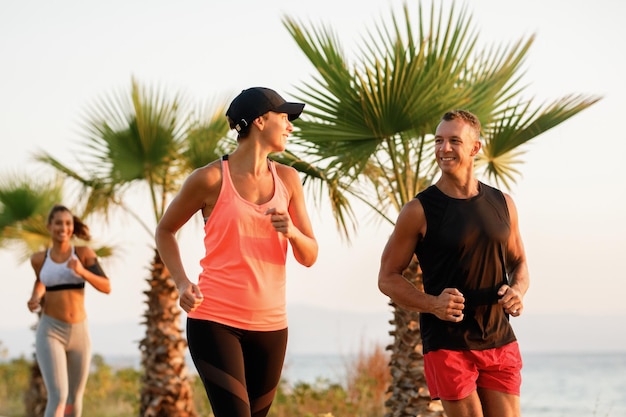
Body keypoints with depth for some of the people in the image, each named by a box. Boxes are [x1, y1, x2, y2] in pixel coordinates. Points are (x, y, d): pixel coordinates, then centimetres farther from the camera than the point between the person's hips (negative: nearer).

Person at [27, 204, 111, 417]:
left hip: (79, 334, 2)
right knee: (58, 396, -20)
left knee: (74, 400, 14)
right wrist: (35, 299, 4)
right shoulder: (39, 259, 2)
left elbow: (107, 287, -7)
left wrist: (82, 271, -23)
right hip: (50, 332, -2)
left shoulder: (84, 253, -1)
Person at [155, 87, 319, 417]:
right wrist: (182, 283, -5)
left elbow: (309, 256, 9)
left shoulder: (288, 179, 8)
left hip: (270, 325, 5)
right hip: (214, 320, -5)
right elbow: (165, 231, 9)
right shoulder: (211, 178, -5)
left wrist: (292, 233, -13)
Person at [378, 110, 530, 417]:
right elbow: (387, 278, -2)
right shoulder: (419, 211, -6)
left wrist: (518, 290, -3)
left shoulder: (502, 204, 7)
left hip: (500, 342, 4)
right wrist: (432, 304, -18)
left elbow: (518, 262, 20)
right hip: (447, 343, -4)